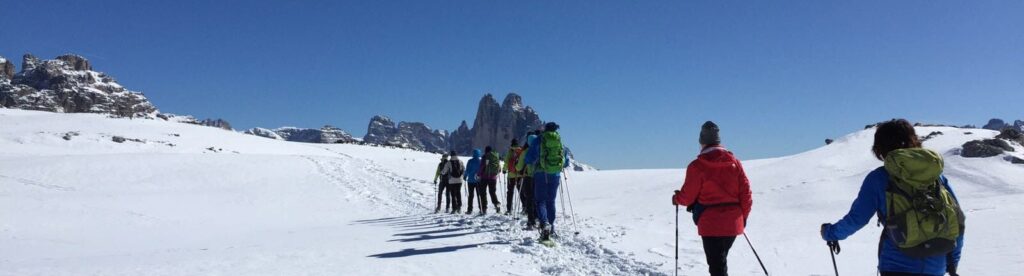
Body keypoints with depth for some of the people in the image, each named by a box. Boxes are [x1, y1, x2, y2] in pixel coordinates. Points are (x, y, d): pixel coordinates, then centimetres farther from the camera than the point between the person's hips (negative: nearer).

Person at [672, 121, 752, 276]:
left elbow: (687, 196, -6)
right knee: (720, 260, 23)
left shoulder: (697, 166, -11)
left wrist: (676, 199, 17)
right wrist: (743, 216, 17)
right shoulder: (734, 161, 3)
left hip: (711, 224, -5)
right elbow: (745, 192, 5)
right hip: (733, 223, 5)